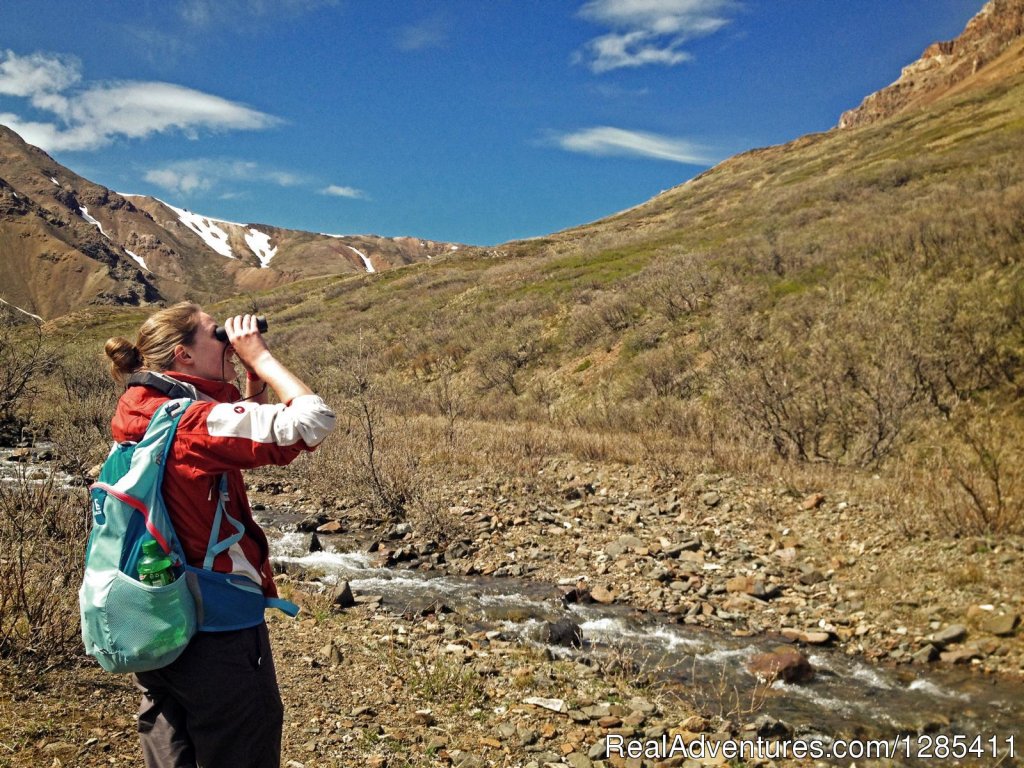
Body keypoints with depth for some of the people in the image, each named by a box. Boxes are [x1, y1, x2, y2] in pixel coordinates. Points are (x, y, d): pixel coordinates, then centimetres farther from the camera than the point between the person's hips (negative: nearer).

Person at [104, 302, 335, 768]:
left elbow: (243, 436, 18)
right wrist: (260, 356, -16)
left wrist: (255, 379, 6)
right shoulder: (196, 421, -20)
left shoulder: (139, 416, 5)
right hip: (219, 631, -8)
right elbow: (314, 420, -29)